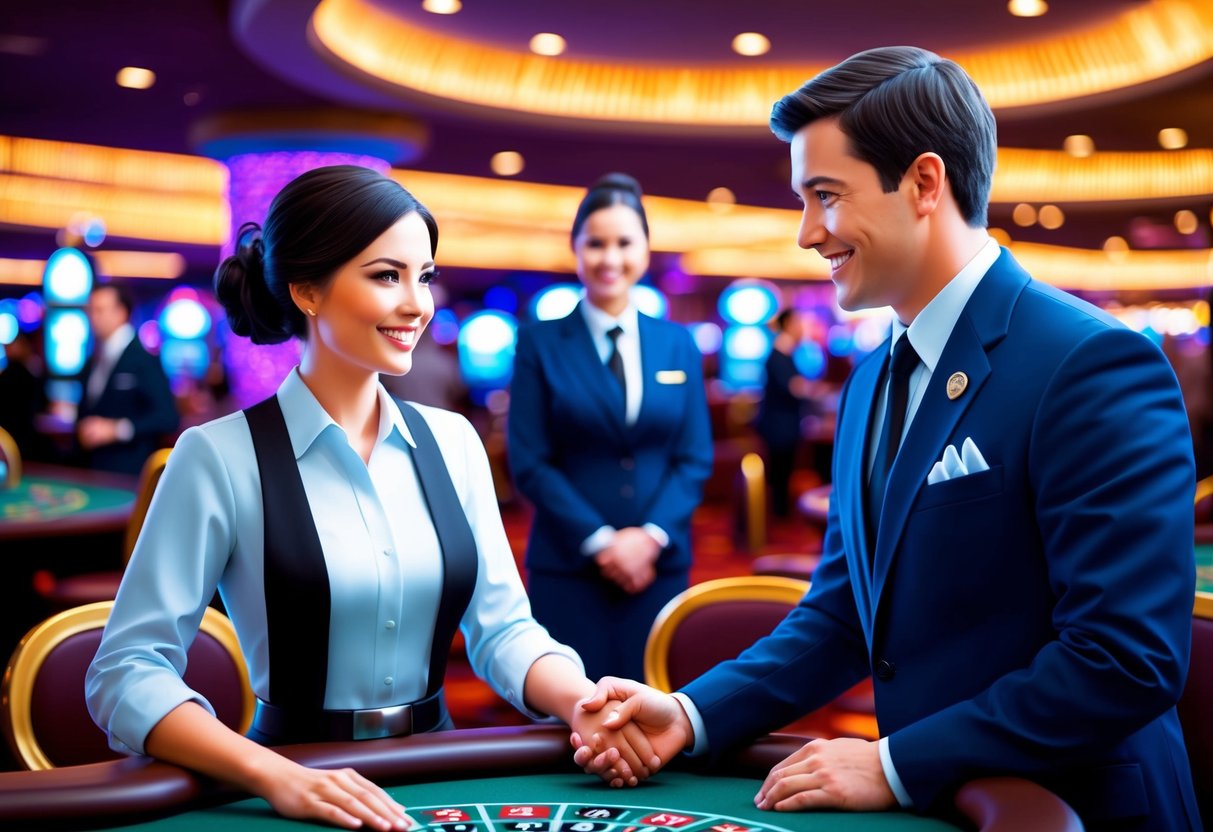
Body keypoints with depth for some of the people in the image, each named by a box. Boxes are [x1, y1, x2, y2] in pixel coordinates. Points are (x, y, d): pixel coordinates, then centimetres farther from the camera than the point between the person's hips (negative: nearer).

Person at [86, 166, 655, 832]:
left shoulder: (452, 442, 7)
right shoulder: (220, 455, -7)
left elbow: (503, 627, 7)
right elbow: (126, 671, -10)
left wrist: (586, 702, -13)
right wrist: (272, 774, -24)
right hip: (301, 778, -3)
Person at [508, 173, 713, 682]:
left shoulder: (678, 344, 9)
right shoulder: (539, 343, 1)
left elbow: (695, 458, 6)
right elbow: (529, 462, -5)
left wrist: (651, 535, -10)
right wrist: (599, 540, -13)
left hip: (659, 563, 3)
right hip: (568, 567, -2)